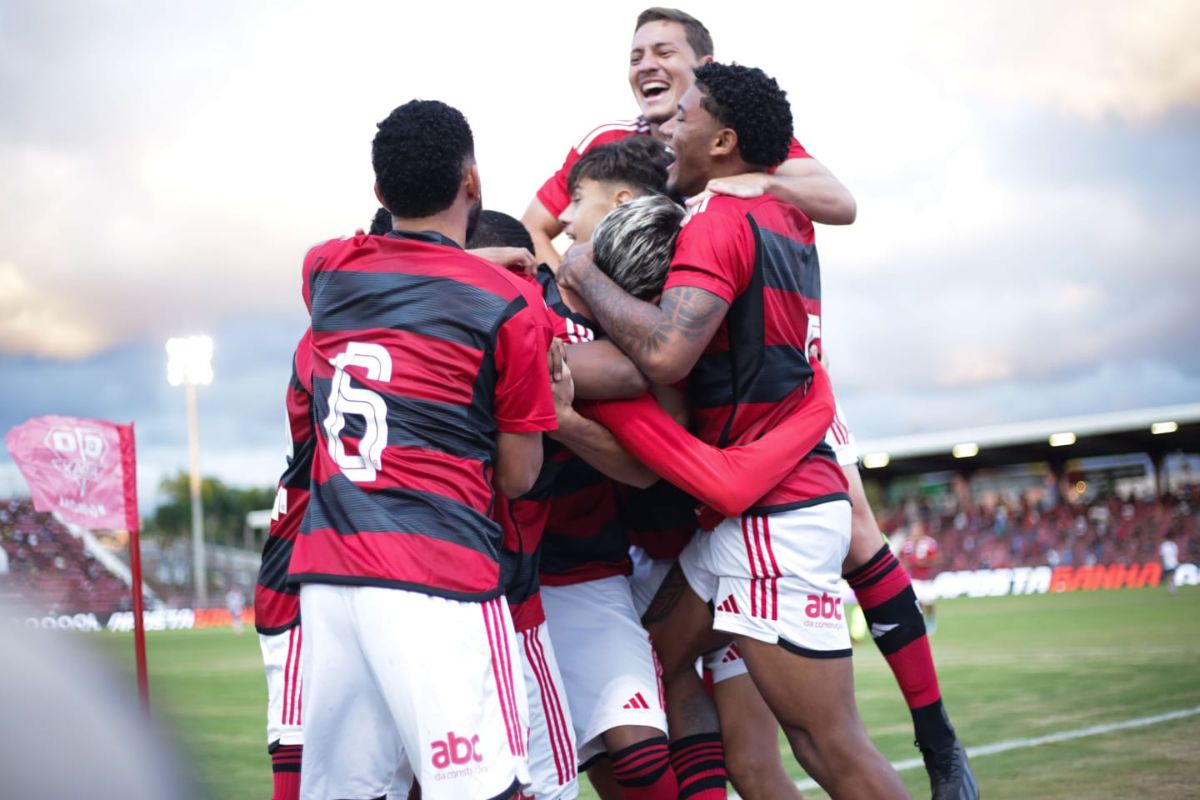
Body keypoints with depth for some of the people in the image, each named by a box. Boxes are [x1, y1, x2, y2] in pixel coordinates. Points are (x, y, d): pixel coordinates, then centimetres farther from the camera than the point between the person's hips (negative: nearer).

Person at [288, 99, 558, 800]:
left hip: (327, 570, 6)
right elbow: (518, 477, 3)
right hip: (435, 577, -6)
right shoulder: (511, 304, -1)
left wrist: (483, 262, 34)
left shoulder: (327, 270, 12)